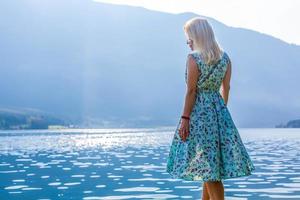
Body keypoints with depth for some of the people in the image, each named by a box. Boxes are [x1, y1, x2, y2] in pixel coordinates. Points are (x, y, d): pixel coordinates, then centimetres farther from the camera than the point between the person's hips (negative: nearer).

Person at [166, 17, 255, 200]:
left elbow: (191, 91, -14)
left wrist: (185, 118, -11)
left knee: (207, 165, -1)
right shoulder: (225, 57, 6)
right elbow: (226, 88, 10)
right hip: (219, 110, 7)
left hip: (199, 111, -7)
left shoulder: (194, 58, -13)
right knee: (211, 163, 15)